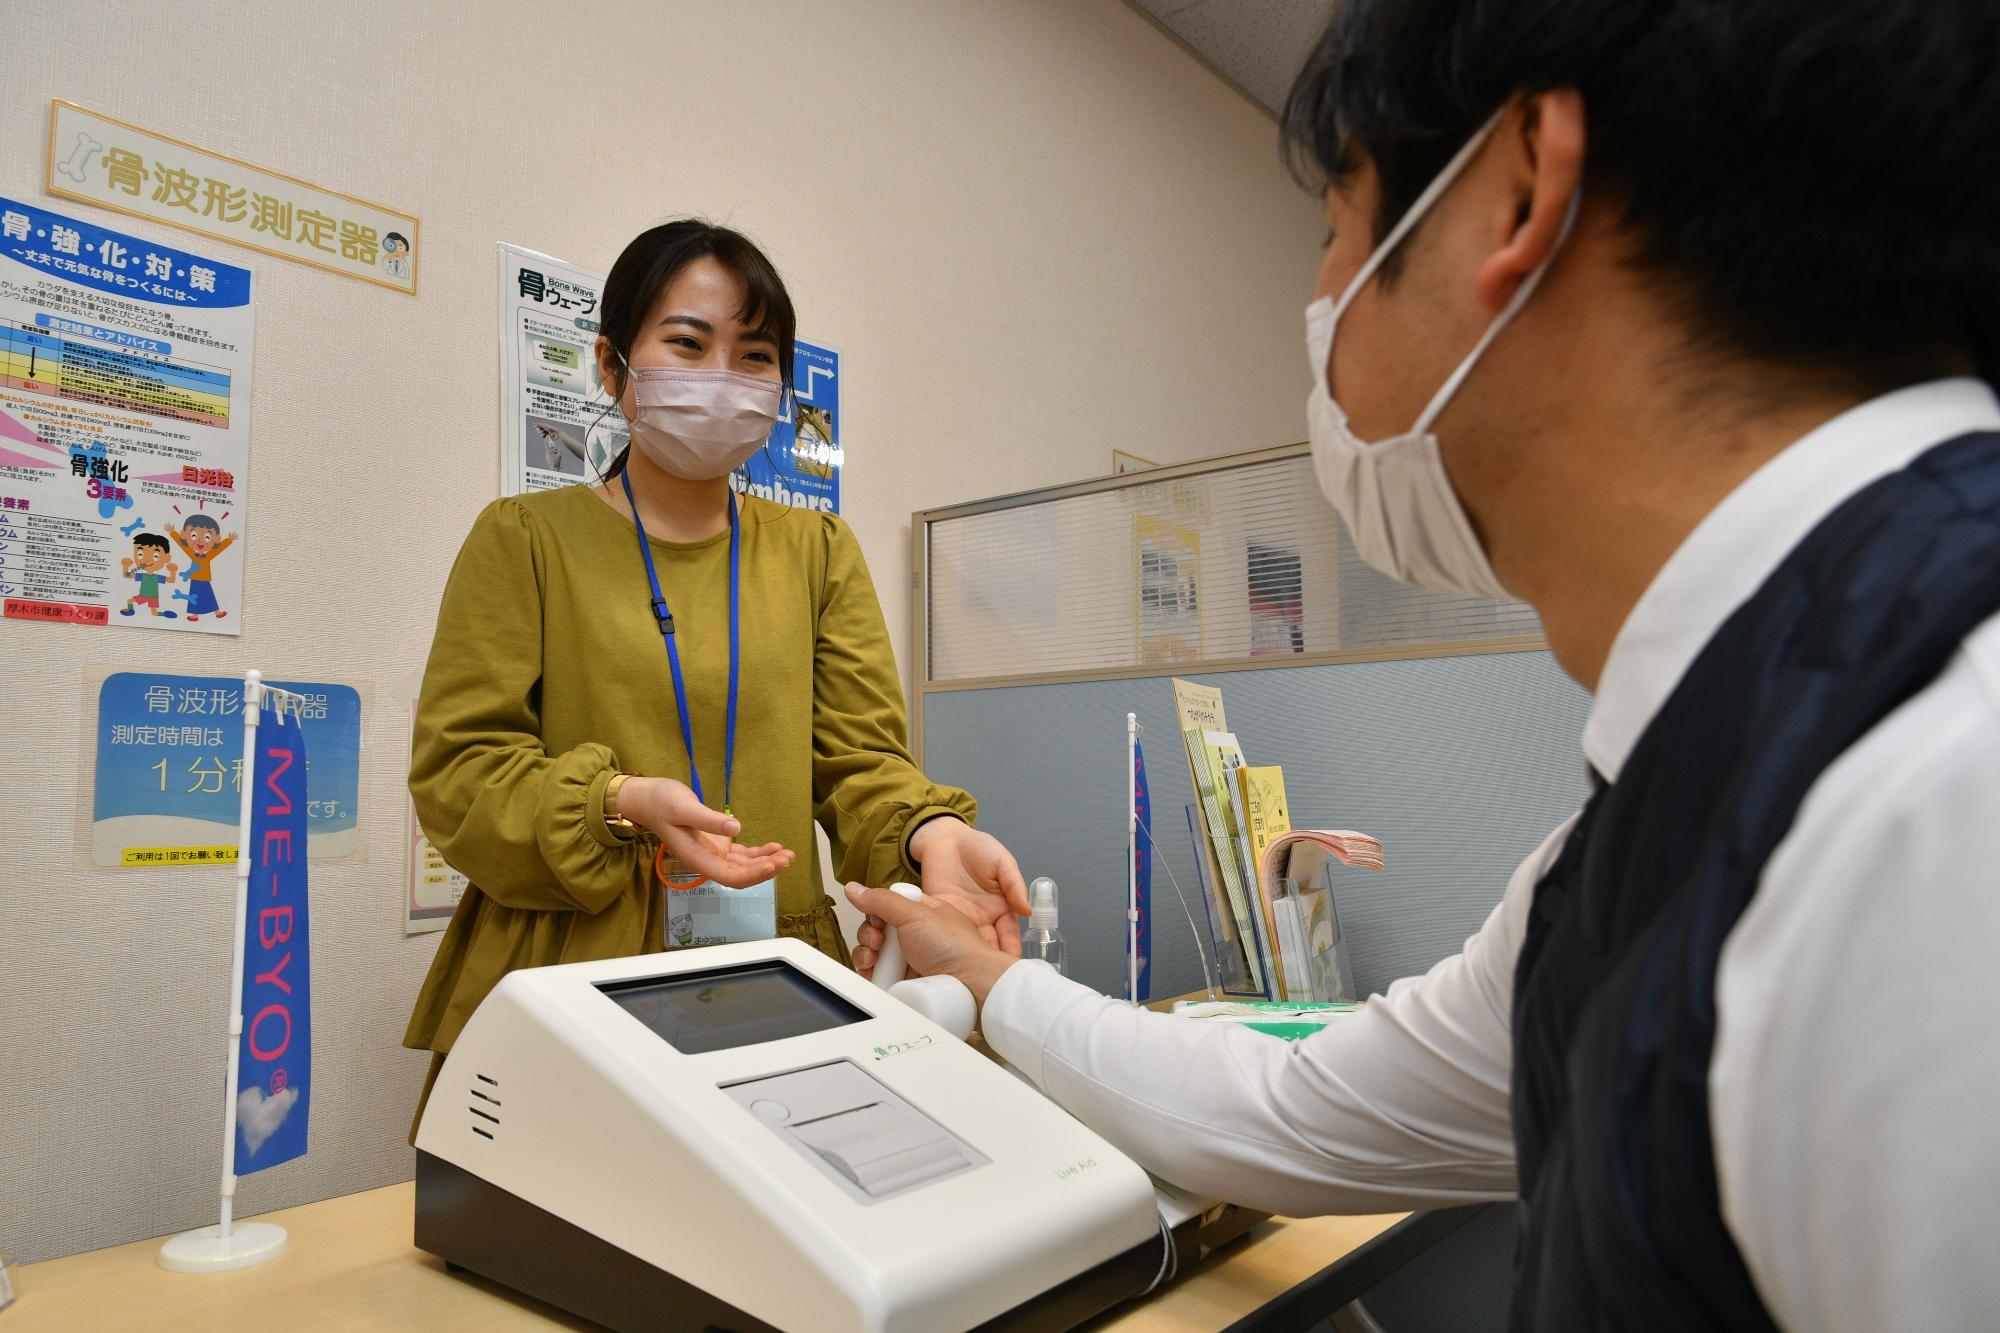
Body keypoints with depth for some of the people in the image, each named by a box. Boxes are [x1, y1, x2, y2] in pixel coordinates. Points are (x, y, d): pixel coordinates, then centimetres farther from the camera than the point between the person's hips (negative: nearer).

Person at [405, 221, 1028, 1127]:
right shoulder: (525, 538, 3)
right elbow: (456, 767, -3)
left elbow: (858, 757, 3)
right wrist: (615, 805, -21)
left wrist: (929, 832, -19)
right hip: (566, 978, -1)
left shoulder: (819, 553, 11)